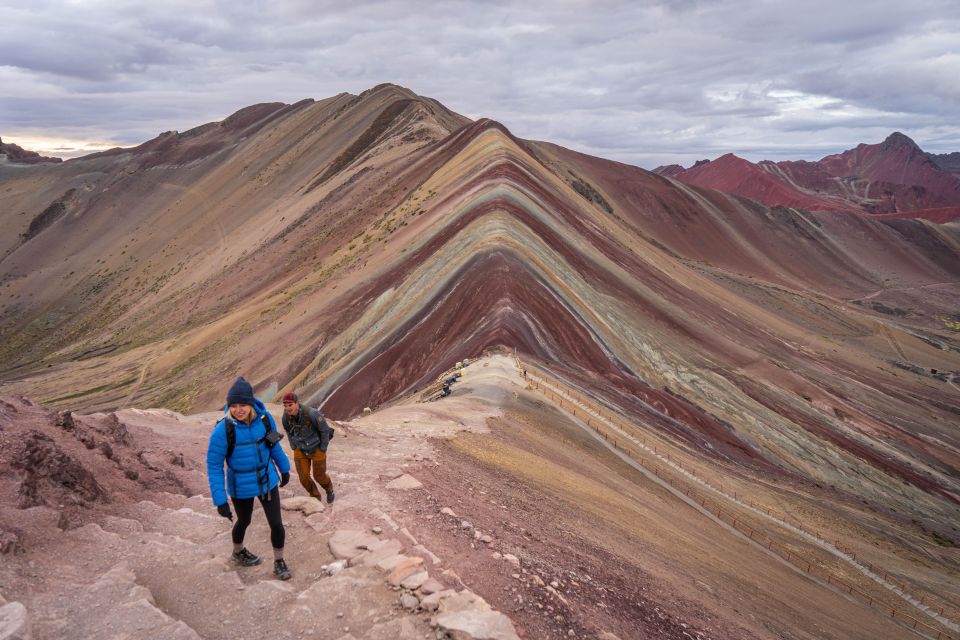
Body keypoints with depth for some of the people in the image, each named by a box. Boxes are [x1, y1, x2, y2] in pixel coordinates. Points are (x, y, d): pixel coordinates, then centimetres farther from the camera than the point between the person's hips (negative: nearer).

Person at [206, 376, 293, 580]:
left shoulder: (264, 418, -16)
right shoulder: (223, 430, -27)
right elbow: (214, 466, -18)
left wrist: (284, 468, 14)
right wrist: (220, 500, -19)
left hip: (267, 481, 2)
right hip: (241, 487, -2)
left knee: (276, 524, 3)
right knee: (244, 522, 22)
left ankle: (279, 562, 29)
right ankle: (238, 552, 55)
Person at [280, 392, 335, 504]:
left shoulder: (311, 414, -32)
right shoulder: (286, 416, -16)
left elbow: (325, 429, -18)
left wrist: (323, 448, -11)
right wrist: (293, 447, 7)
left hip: (316, 449, -4)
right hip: (300, 451, 4)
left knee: (319, 475, 10)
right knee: (303, 477, 2)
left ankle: (329, 490, 43)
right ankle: (316, 497, 29)